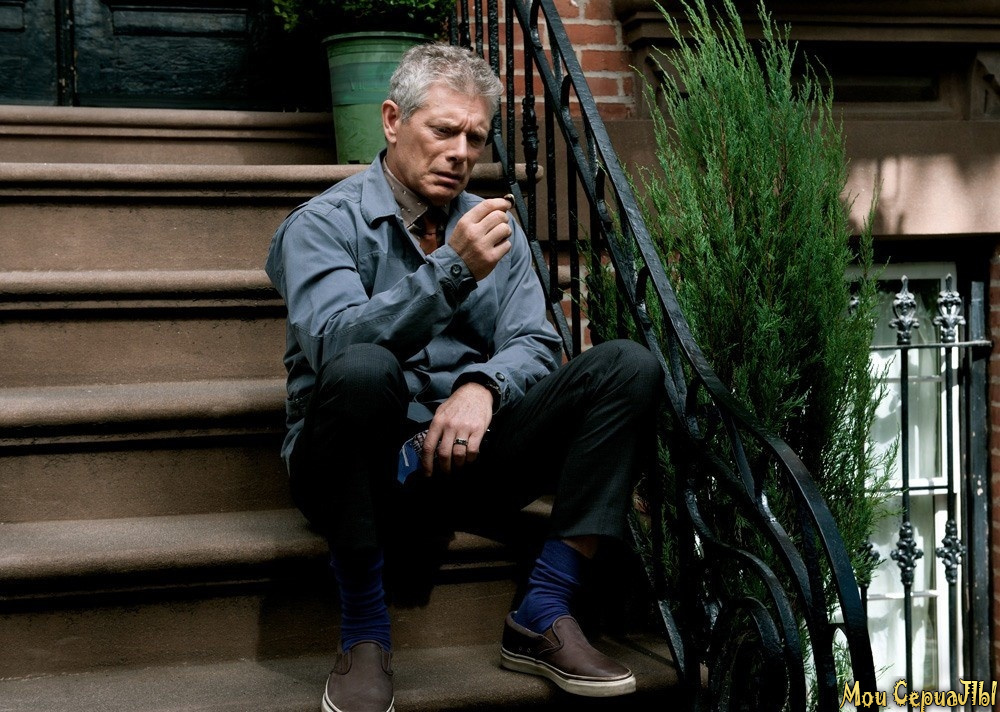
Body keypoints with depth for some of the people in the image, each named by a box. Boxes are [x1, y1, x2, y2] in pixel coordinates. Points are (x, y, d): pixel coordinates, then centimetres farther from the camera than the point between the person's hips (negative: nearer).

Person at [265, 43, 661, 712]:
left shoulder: (496, 228, 14)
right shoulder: (324, 223, -2)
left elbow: (535, 345, 3)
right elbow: (333, 342, -20)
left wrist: (483, 386, -20)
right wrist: (452, 272, -28)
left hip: (465, 455, 5)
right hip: (366, 461, -4)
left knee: (629, 365, -12)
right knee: (363, 369, -38)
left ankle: (543, 616, -15)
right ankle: (365, 633, -22)